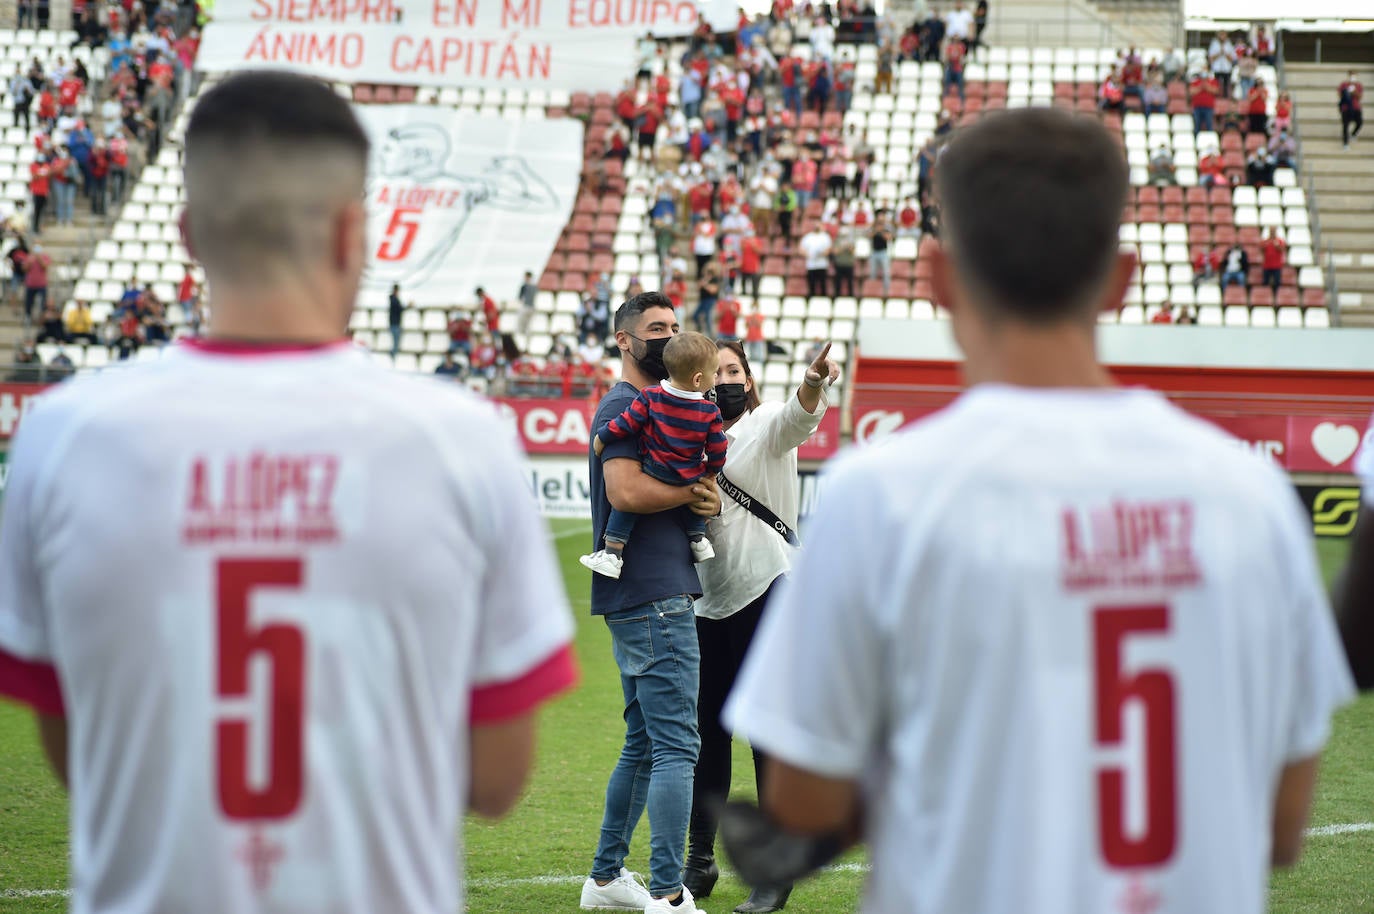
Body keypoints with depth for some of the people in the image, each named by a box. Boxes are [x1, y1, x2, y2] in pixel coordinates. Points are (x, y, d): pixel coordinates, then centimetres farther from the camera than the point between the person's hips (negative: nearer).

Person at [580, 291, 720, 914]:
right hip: (653, 600, -11)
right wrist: (693, 492, -10)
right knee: (676, 747, -12)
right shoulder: (624, 406, -9)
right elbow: (626, 491, -23)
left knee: (643, 745, 17)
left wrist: (698, 497, 4)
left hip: (641, 601, 11)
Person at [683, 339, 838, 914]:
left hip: (769, 593, -5)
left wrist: (814, 381, -47)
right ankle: (699, 863, 22)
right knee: (707, 736, 11)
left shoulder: (766, 426, -2)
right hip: (710, 604, 5)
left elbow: (800, 414, -25)